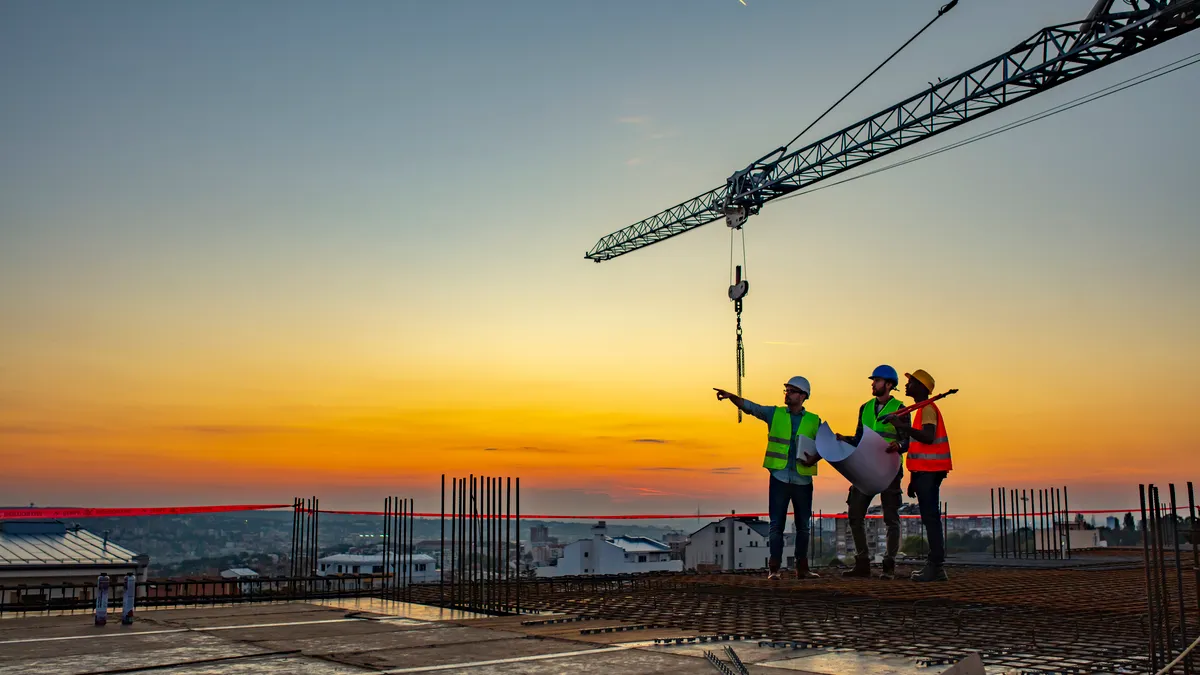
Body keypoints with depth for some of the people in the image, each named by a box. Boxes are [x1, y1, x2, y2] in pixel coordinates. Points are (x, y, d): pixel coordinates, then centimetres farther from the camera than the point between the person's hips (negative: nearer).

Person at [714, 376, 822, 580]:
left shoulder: (814, 421, 7)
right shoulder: (774, 413, 6)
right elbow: (750, 407, -4)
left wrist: (814, 458, -13)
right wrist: (731, 396, -21)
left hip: (803, 479, 1)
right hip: (780, 477, -1)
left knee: (803, 525, 8)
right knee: (776, 523, -3)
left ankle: (802, 568, 17)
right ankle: (773, 568, -2)